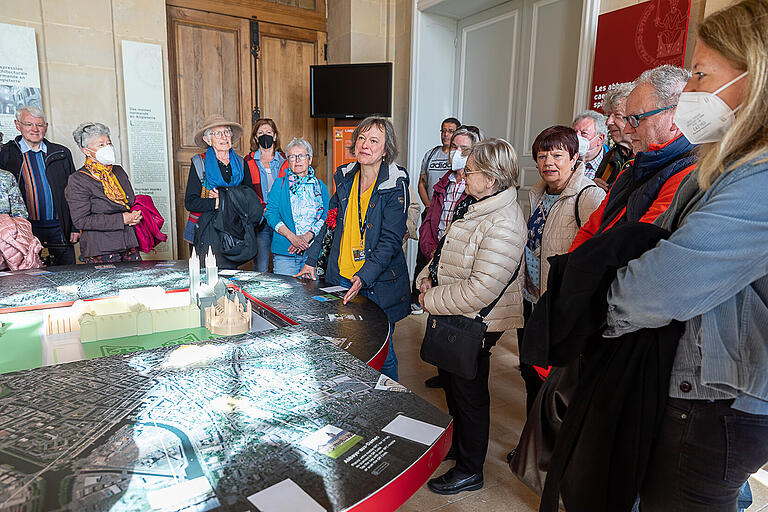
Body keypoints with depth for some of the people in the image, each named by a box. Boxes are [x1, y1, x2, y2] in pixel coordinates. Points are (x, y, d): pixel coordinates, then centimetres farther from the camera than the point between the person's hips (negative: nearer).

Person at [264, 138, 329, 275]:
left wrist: (307, 237, -14)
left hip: (313, 250, 1)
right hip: (284, 252, -1)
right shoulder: (280, 184, 8)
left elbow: (326, 217, 2)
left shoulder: (320, 186, 11)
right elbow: (271, 214, 0)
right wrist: (292, 237, -15)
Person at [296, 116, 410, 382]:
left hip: (378, 284, -5)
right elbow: (331, 221, 16)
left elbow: (390, 240, -16)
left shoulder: (395, 186, -12)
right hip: (341, 278, 5)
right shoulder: (345, 177, 5)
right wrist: (312, 260, 12)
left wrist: (363, 278, -27)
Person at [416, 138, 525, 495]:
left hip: (475, 323, -10)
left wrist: (432, 301, -21)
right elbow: (447, 250, 18)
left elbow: (480, 289, -31)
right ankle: (458, 443, 49)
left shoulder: (503, 226, -27)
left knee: (468, 390, 8)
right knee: (450, 381, 24)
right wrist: (429, 276, 1)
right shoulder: (476, 207, 6)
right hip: (455, 318, 10)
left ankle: (469, 470, 31)